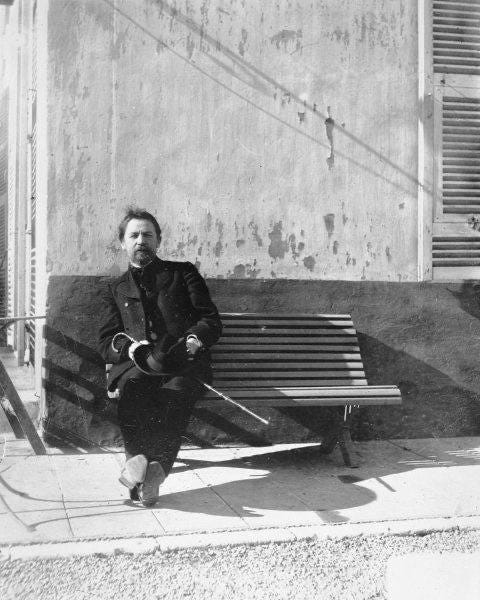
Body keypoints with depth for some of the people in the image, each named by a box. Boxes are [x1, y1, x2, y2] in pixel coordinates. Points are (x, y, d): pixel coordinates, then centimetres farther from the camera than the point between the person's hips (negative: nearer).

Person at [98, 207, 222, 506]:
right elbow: (106, 343, 16)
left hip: (184, 363, -1)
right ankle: (141, 459, -39)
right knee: (132, 385, -35)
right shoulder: (116, 290, 27)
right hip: (137, 365, 2)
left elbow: (212, 321, 12)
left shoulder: (183, 273, 21)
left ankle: (155, 467, -41)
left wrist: (195, 339, -12)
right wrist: (129, 347, -9)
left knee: (176, 391, -36)